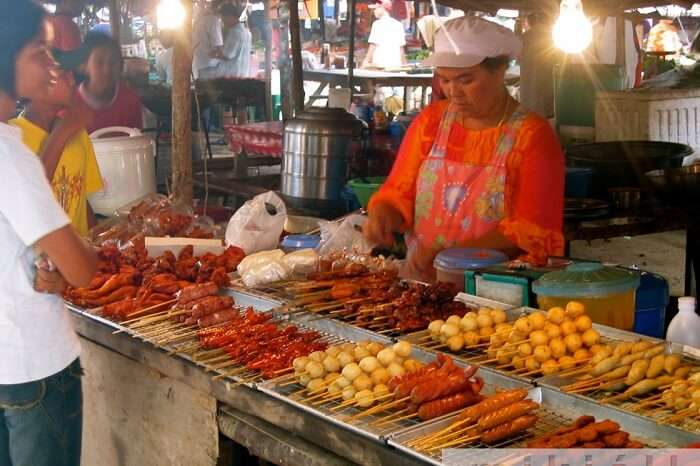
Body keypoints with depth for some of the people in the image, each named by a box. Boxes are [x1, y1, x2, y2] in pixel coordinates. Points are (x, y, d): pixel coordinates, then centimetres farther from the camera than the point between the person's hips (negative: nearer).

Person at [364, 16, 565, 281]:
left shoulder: (533, 136, -5)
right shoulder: (431, 120, 8)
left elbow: (530, 232, -10)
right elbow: (400, 192, 11)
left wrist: (448, 254, -19)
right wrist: (383, 215, -12)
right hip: (419, 283, 3)